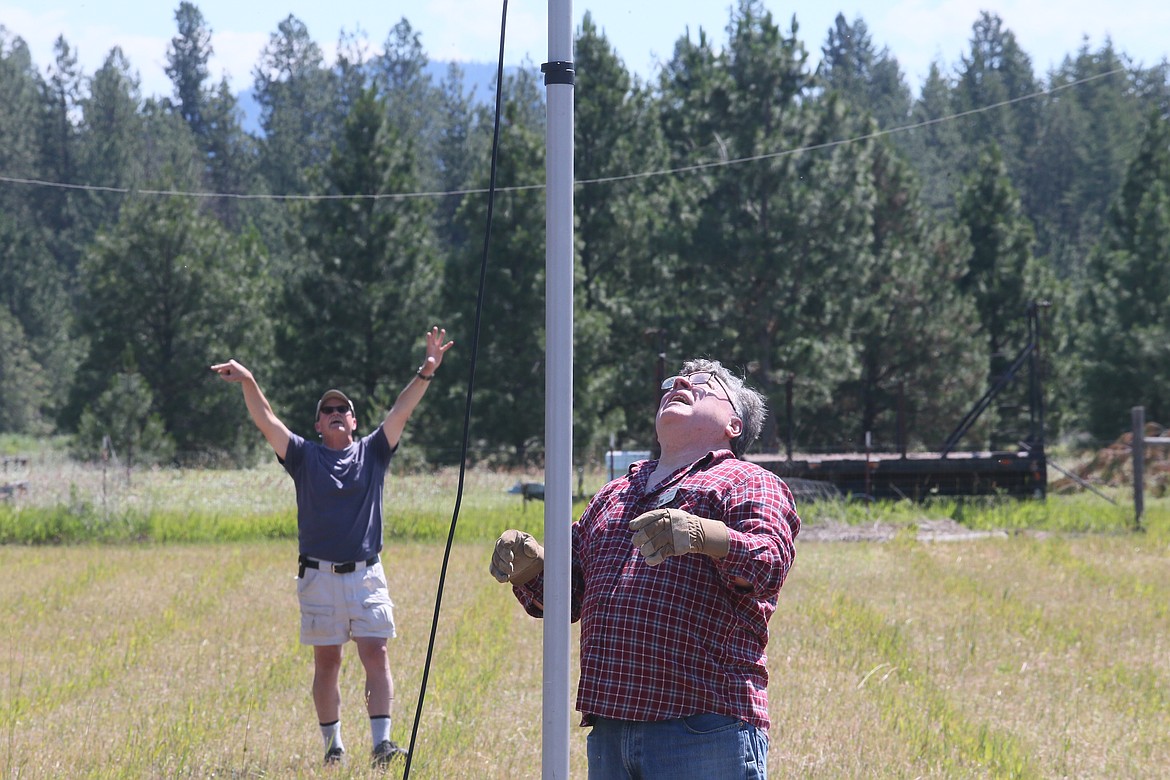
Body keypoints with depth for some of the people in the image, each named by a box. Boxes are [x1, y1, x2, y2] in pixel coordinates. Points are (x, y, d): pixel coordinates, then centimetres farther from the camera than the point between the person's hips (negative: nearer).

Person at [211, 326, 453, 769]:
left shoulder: (373, 451, 10)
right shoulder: (304, 456, 7)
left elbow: (400, 413, -1)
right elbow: (266, 422, -4)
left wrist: (426, 373, -14)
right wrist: (248, 383, -20)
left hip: (366, 573, 0)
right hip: (319, 576, 0)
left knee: (375, 654, -8)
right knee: (326, 661, 4)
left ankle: (382, 742, -10)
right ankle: (332, 746, 11)